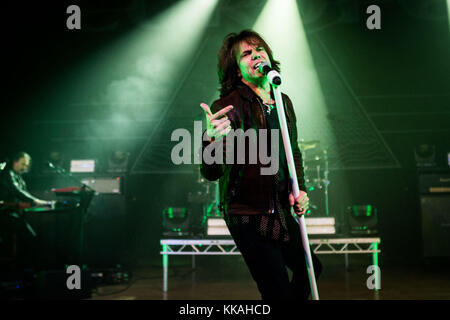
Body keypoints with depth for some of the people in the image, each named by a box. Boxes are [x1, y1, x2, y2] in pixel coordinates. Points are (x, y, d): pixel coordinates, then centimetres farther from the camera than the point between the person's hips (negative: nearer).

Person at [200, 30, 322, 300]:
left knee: (310, 269, 23)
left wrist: (300, 189, 4)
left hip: (282, 214, 8)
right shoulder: (229, 107, -16)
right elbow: (211, 172, -24)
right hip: (248, 217, -7)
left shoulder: (284, 102, 6)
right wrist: (211, 140, -45)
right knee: (279, 292, -7)